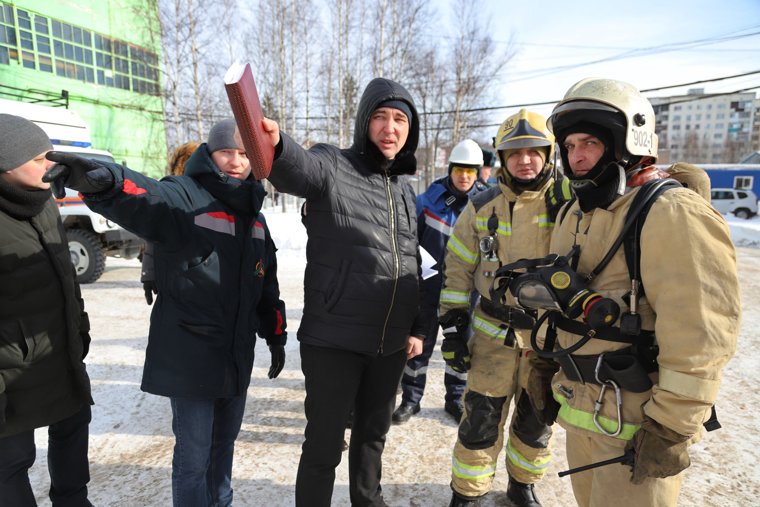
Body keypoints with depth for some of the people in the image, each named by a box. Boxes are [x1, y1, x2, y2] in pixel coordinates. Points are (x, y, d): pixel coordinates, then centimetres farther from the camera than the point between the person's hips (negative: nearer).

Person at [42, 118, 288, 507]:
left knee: (224, 441, 20)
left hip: (237, 356, 6)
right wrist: (103, 181, -56)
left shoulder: (254, 215, 10)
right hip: (189, 355, -6)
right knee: (193, 454, 4)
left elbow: (267, 283, 16)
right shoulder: (182, 197, -10)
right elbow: (144, 199, -35)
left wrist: (275, 335, 18)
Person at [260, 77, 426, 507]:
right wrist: (275, 144, -56)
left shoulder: (405, 188, 10)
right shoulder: (333, 167, -9)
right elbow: (298, 168, -34)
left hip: (391, 343, 6)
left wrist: (418, 327, 11)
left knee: (374, 431, 23)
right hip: (334, 340, -5)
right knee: (324, 443, 7)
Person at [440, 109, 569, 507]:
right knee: (481, 420, 6)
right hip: (493, 334, 0)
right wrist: (452, 325, -2)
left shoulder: (568, 202, -6)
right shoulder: (481, 207, -2)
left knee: (535, 420, 18)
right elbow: (457, 269, 2)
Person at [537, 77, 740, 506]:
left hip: (637, 419, -8)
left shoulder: (673, 215, -20)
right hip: (581, 408, 8)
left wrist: (670, 430, -20)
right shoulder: (575, 214, 8)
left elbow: (700, 338, -23)